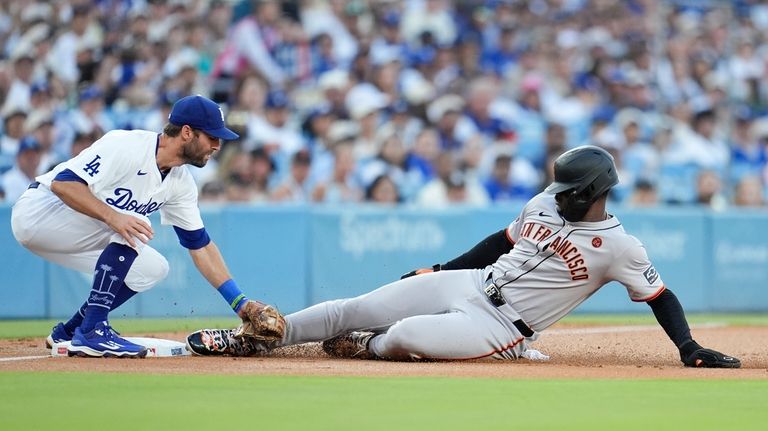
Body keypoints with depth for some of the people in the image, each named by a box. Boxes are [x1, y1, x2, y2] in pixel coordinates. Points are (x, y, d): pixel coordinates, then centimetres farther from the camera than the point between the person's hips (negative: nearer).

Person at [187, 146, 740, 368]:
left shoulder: (619, 246, -12)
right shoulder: (544, 204, 7)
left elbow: (661, 296, -7)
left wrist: (690, 349, -18)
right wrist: (440, 269, 20)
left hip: (502, 327, -6)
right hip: (465, 284, 6)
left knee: (406, 336, -30)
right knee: (353, 309, -2)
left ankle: (367, 346, 5)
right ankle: (257, 336, 7)